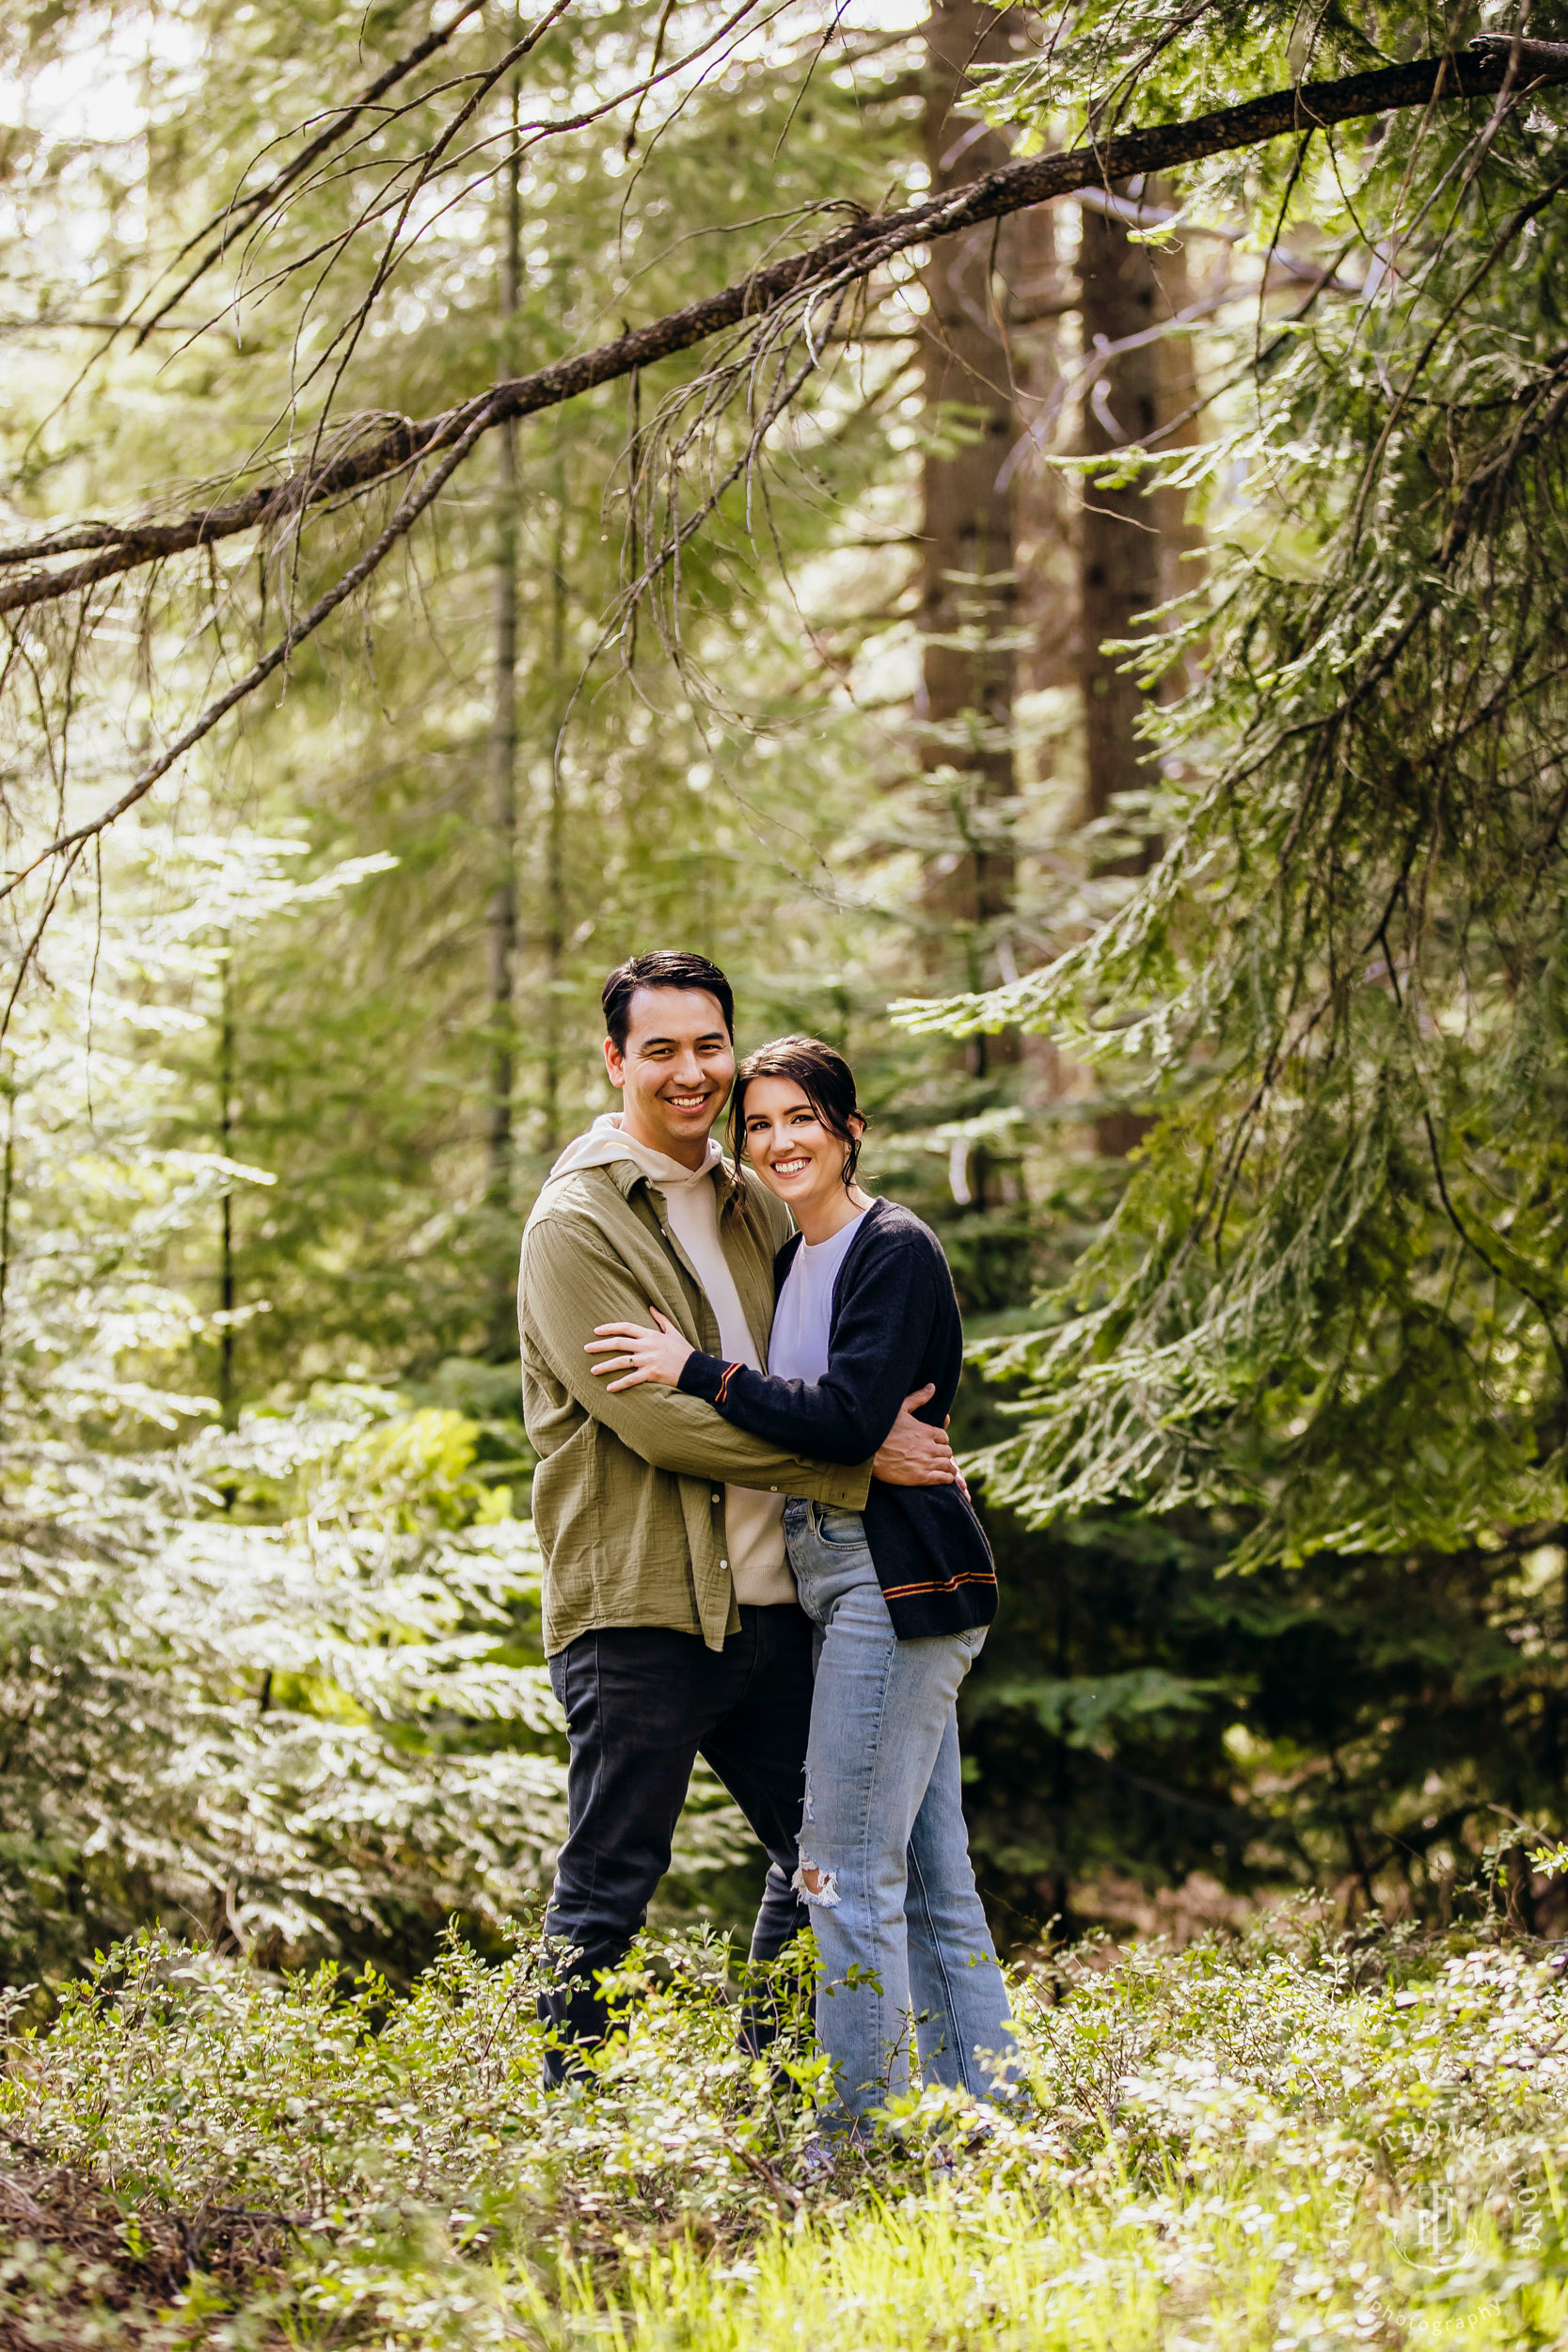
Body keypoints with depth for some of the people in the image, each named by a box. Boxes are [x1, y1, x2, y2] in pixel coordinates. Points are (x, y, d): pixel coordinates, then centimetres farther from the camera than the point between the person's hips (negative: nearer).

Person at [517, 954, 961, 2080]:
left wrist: (881, 1419, 2)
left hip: (768, 1598, 8)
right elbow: (660, 1418, -18)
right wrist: (858, 1457, -18)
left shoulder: (752, 1203, 15)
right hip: (639, 1604, -8)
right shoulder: (576, 1223, -8)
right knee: (609, 1888, -2)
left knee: (820, 1851, 14)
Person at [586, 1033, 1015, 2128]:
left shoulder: (895, 1250, -10)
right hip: (842, 1581, 10)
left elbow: (848, 1422, -19)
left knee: (848, 1866, -8)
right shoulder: (794, 1260, 18)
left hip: (898, 1581, -10)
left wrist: (698, 1371, -14)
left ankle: (858, 2145, -3)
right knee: (931, 1878, 10)